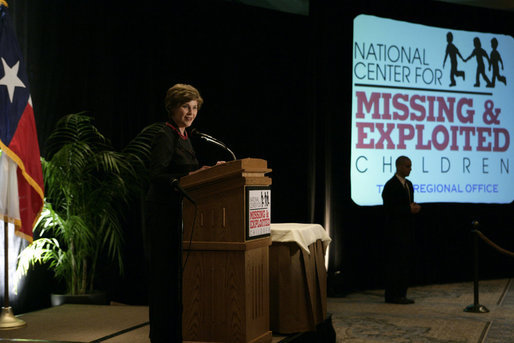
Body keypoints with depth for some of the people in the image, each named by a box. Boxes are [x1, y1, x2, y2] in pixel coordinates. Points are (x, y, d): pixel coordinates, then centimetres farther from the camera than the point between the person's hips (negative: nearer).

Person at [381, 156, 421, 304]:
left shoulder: (408, 184, 16)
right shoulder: (391, 185, -12)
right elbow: (389, 208, -17)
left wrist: (414, 207, 0)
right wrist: (409, 209, -18)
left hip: (406, 230, 9)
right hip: (395, 230, -9)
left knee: (404, 262, 10)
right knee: (395, 263, -6)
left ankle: (401, 294, 16)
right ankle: (392, 295, -1)